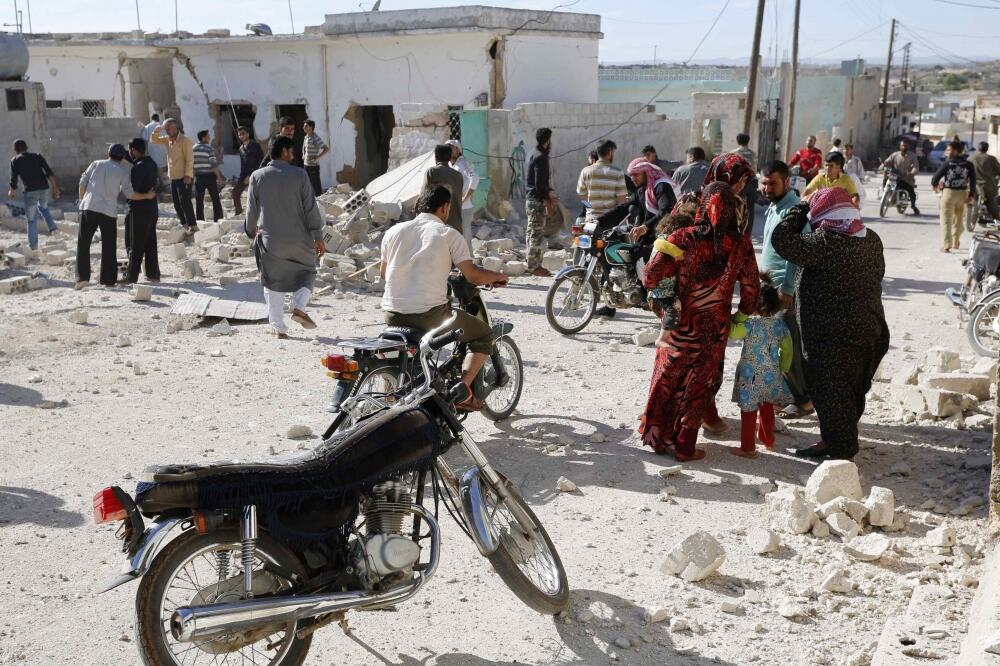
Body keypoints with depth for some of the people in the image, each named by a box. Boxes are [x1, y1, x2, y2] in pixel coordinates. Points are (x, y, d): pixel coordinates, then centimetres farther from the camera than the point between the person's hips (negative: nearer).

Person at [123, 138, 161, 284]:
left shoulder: (138, 167, -18)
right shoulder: (152, 164, 8)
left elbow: (132, 191, -20)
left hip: (139, 210, -8)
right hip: (152, 209, 8)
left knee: (135, 246, -2)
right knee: (150, 244, 14)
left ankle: (131, 276, 2)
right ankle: (153, 274, 17)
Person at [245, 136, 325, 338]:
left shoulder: (257, 177, 1)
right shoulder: (299, 174, -5)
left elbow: (252, 210, 7)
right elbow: (310, 208, -5)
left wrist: (252, 231, 25)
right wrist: (318, 237, 0)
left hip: (270, 241, 2)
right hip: (298, 238, -2)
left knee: (273, 283, 11)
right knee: (306, 273, 19)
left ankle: (278, 327, 11)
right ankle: (299, 307, -4)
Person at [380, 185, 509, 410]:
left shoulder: (394, 231, 10)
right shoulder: (448, 234, -3)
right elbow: (473, 275, -9)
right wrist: (498, 276, 10)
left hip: (393, 314, 5)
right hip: (429, 314, -5)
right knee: (484, 334, 14)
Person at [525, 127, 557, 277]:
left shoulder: (534, 156, 15)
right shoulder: (541, 158, -16)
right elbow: (540, 184, -20)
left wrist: (549, 193, 12)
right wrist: (549, 197, -8)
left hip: (531, 199, 10)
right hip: (537, 201, -10)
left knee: (532, 233, 13)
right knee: (537, 234, -7)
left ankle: (534, 265, 20)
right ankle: (534, 267, -4)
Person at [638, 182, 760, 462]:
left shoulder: (683, 238, -12)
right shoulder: (741, 244, -8)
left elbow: (651, 273, -12)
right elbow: (751, 288, -3)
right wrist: (743, 315, 13)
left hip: (680, 324, 0)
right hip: (715, 329, 0)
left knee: (667, 379, 17)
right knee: (699, 385, 13)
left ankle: (657, 435, 27)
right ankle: (685, 446, 17)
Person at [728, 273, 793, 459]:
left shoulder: (750, 323, -17)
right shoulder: (779, 323, -1)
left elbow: (732, 332, -11)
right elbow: (787, 347, 7)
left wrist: (738, 316, -5)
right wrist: (783, 368, 17)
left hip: (751, 375, -6)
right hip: (771, 374, 6)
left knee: (749, 410, 1)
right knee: (767, 408, 23)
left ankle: (748, 448, 4)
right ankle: (768, 439, 39)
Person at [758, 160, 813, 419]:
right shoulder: (774, 207, 15)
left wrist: (786, 290, -28)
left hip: (786, 290, -9)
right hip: (772, 286, 10)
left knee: (789, 346, -4)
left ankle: (803, 400, 8)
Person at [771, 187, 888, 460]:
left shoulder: (825, 243, -25)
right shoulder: (871, 239, 3)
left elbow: (782, 240, -21)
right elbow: (878, 273, 16)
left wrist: (800, 210, -7)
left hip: (833, 338, -9)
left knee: (829, 391, 6)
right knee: (851, 389, 21)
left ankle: (839, 445, 17)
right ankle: (845, 441, 35)